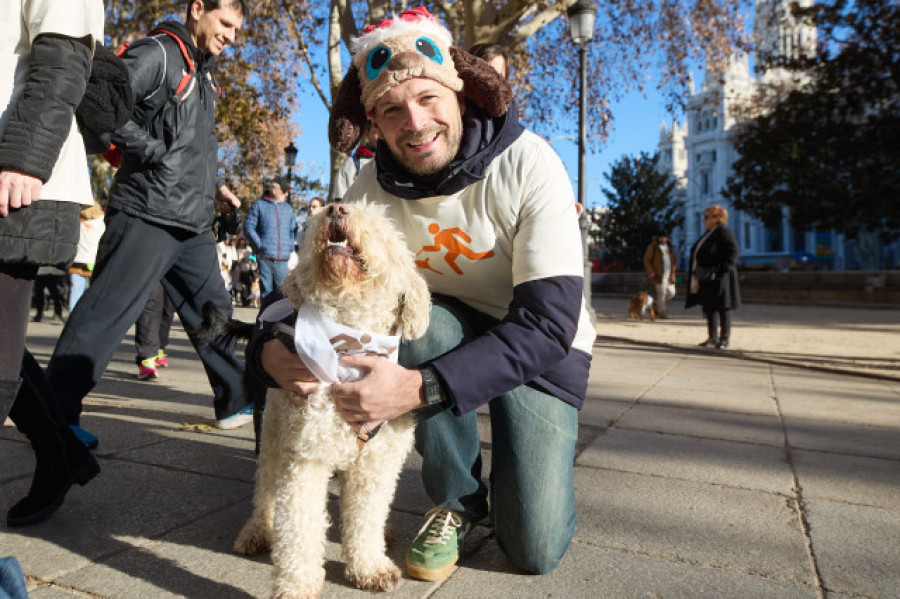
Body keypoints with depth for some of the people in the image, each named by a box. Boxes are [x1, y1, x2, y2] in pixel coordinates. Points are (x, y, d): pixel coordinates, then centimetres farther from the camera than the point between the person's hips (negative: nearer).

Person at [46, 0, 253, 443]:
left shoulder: (204, 75, 22)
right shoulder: (158, 53, -6)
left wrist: (214, 186, 18)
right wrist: (153, 152, -16)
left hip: (194, 223, 9)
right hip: (148, 215, -9)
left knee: (213, 312, 12)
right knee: (106, 314, -6)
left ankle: (236, 404, 22)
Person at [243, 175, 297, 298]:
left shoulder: (287, 207, 16)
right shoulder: (259, 205, 5)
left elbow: (293, 229, 21)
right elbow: (248, 226, 2)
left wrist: (291, 246, 7)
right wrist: (258, 244, -7)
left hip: (283, 258, 3)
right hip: (265, 257, -3)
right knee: (266, 289, 0)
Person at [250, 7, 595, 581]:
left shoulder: (528, 164, -26)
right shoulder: (374, 186, -13)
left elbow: (549, 321, -31)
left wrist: (420, 388, -42)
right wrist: (271, 346, -33)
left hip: (545, 345, -3)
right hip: (446, 329, 3)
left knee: (536, 549, -12)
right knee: (421, 324, -35)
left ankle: (514, 467, 25)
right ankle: (457, 500, -7)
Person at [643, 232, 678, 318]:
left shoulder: (670, 247, 16)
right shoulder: (652, 247, -1)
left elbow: (675, 258, 25)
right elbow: (647, 260, -3)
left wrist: (674, 268, 5)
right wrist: (650, 272, -13)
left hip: (669, 275, 6)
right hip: (659, 274, -6)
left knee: (671, 293, 7)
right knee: (661, 293, -10)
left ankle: (657, 305, 25)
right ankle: (661, 312, -2)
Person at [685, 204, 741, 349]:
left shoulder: (725, 233, -12)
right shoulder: (708, 234, 16)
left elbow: (733, 253, -19)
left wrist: (719, 271, -23)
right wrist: (697, 274, 14)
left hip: (719, 279, -9)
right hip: (705, 280, 9)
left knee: (722, 308, 0)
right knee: (708, 308, 13)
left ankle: (724, 338, 8)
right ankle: (712, 337, 23)